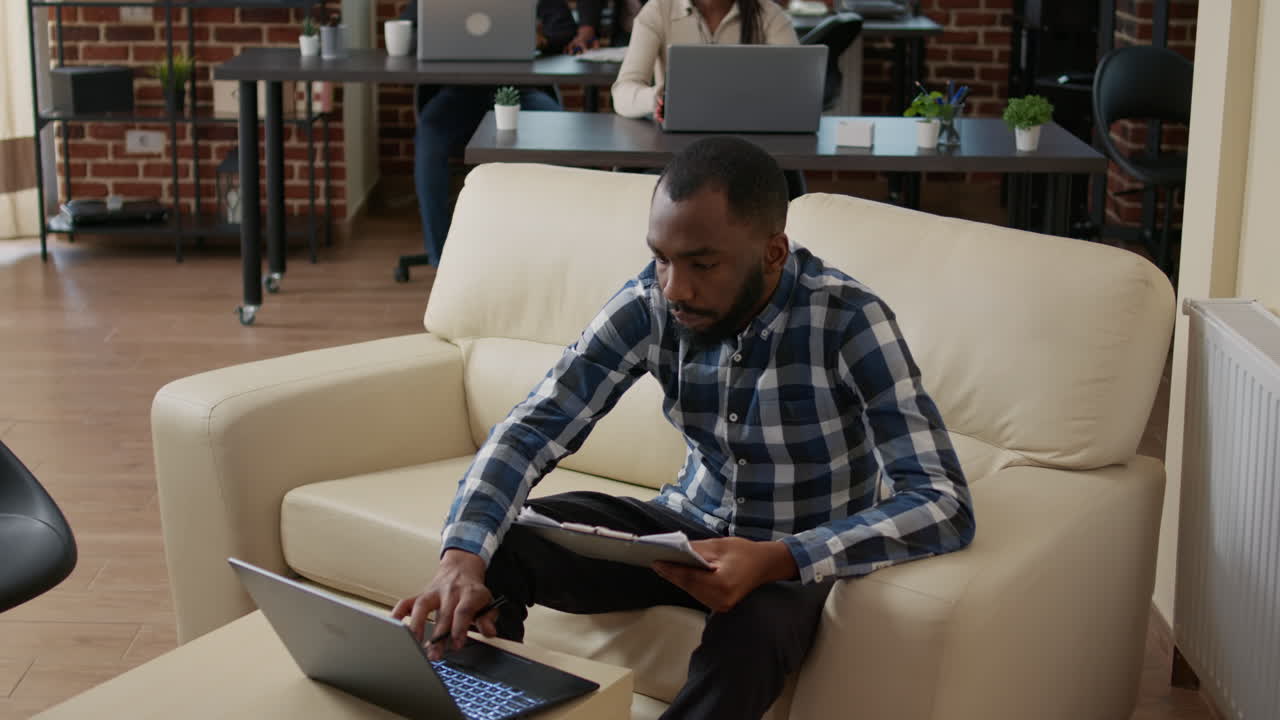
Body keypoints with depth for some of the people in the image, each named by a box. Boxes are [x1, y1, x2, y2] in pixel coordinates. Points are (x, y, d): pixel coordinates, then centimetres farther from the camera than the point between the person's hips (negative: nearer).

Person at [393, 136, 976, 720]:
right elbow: (532, 428, -18)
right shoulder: (649, 303, -15)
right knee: (497, 544, -20)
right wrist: (462, 555, -37)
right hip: (689, 526, 4)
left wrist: (776, 560, -44)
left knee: (750, 632, -38)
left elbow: (946, 506, -31)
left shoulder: (848, 322, -26)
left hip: (799, 557, -3)